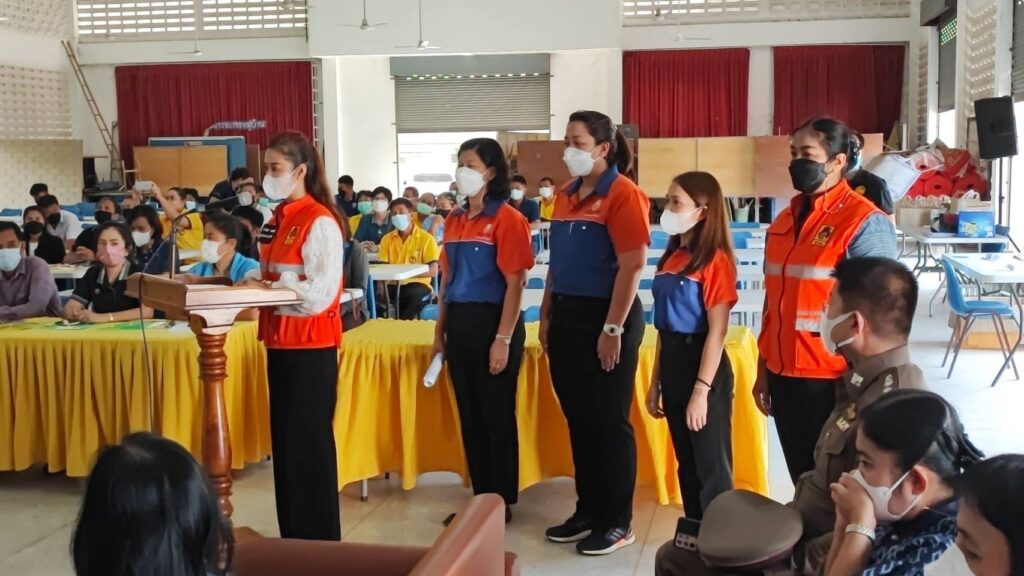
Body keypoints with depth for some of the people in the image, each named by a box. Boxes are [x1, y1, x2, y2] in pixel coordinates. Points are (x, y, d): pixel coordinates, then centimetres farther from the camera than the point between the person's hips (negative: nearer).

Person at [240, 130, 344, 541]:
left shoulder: (320, 222, -15)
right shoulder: (278, 219, 12)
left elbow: (320, 294, -21)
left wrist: (264, 291, -18)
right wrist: (254, 285, -1)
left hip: (311, 347, -9)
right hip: (281, 342, 9)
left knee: (309, 443, 1)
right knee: (283, 441, 15)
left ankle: (319, 541, 15)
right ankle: (291, 536, 28)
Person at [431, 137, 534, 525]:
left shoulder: (507, 219, -10)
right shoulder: (455, 220, 10)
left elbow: (514, 283, -13)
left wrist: (503, 339, -17)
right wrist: (440, 329, 14)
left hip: (491, 322, -7)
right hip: (459, 324, 7)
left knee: (497, 416, 3)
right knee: (469, 415, 13)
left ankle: (501, 502, 15)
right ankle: (480, 497, 25)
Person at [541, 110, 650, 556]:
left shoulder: (622, 194, -11)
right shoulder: (566, 196, 12)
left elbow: (633, 265, -17)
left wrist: (613, 328, -19)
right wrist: (547, 315, 14)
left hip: (604, 317, -7)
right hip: (567, 316, 8)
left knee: (609, 423, 2)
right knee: (578, 420, 14)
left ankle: (618, 522, 14)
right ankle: (588, 510, 27)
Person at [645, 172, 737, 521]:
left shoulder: (715, 260, -13)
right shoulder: (672, 257, 10)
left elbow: (717, 331, -16)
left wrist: (701, 390, -18)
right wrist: (656, 381, 14)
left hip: (702, 364, -8)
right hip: (672, 362, 8)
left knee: (711, 468, 3)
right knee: (687, 464, 17)